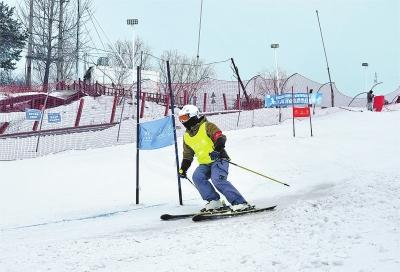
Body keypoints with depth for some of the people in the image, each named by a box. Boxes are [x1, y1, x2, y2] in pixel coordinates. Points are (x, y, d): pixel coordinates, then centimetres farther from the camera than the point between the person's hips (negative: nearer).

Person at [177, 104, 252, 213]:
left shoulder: (207, 126, -5)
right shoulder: (187, 136, 15)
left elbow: (220, 137, -19)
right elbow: (187, 155, 25)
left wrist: (217, 148, -37)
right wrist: (183, 169, 15)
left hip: (218, 159, -7)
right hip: (204, 164, 7)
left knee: (217, 179, -29)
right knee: (197, 177, -22)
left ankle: (240, 203, -29)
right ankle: (214, 201, -16)